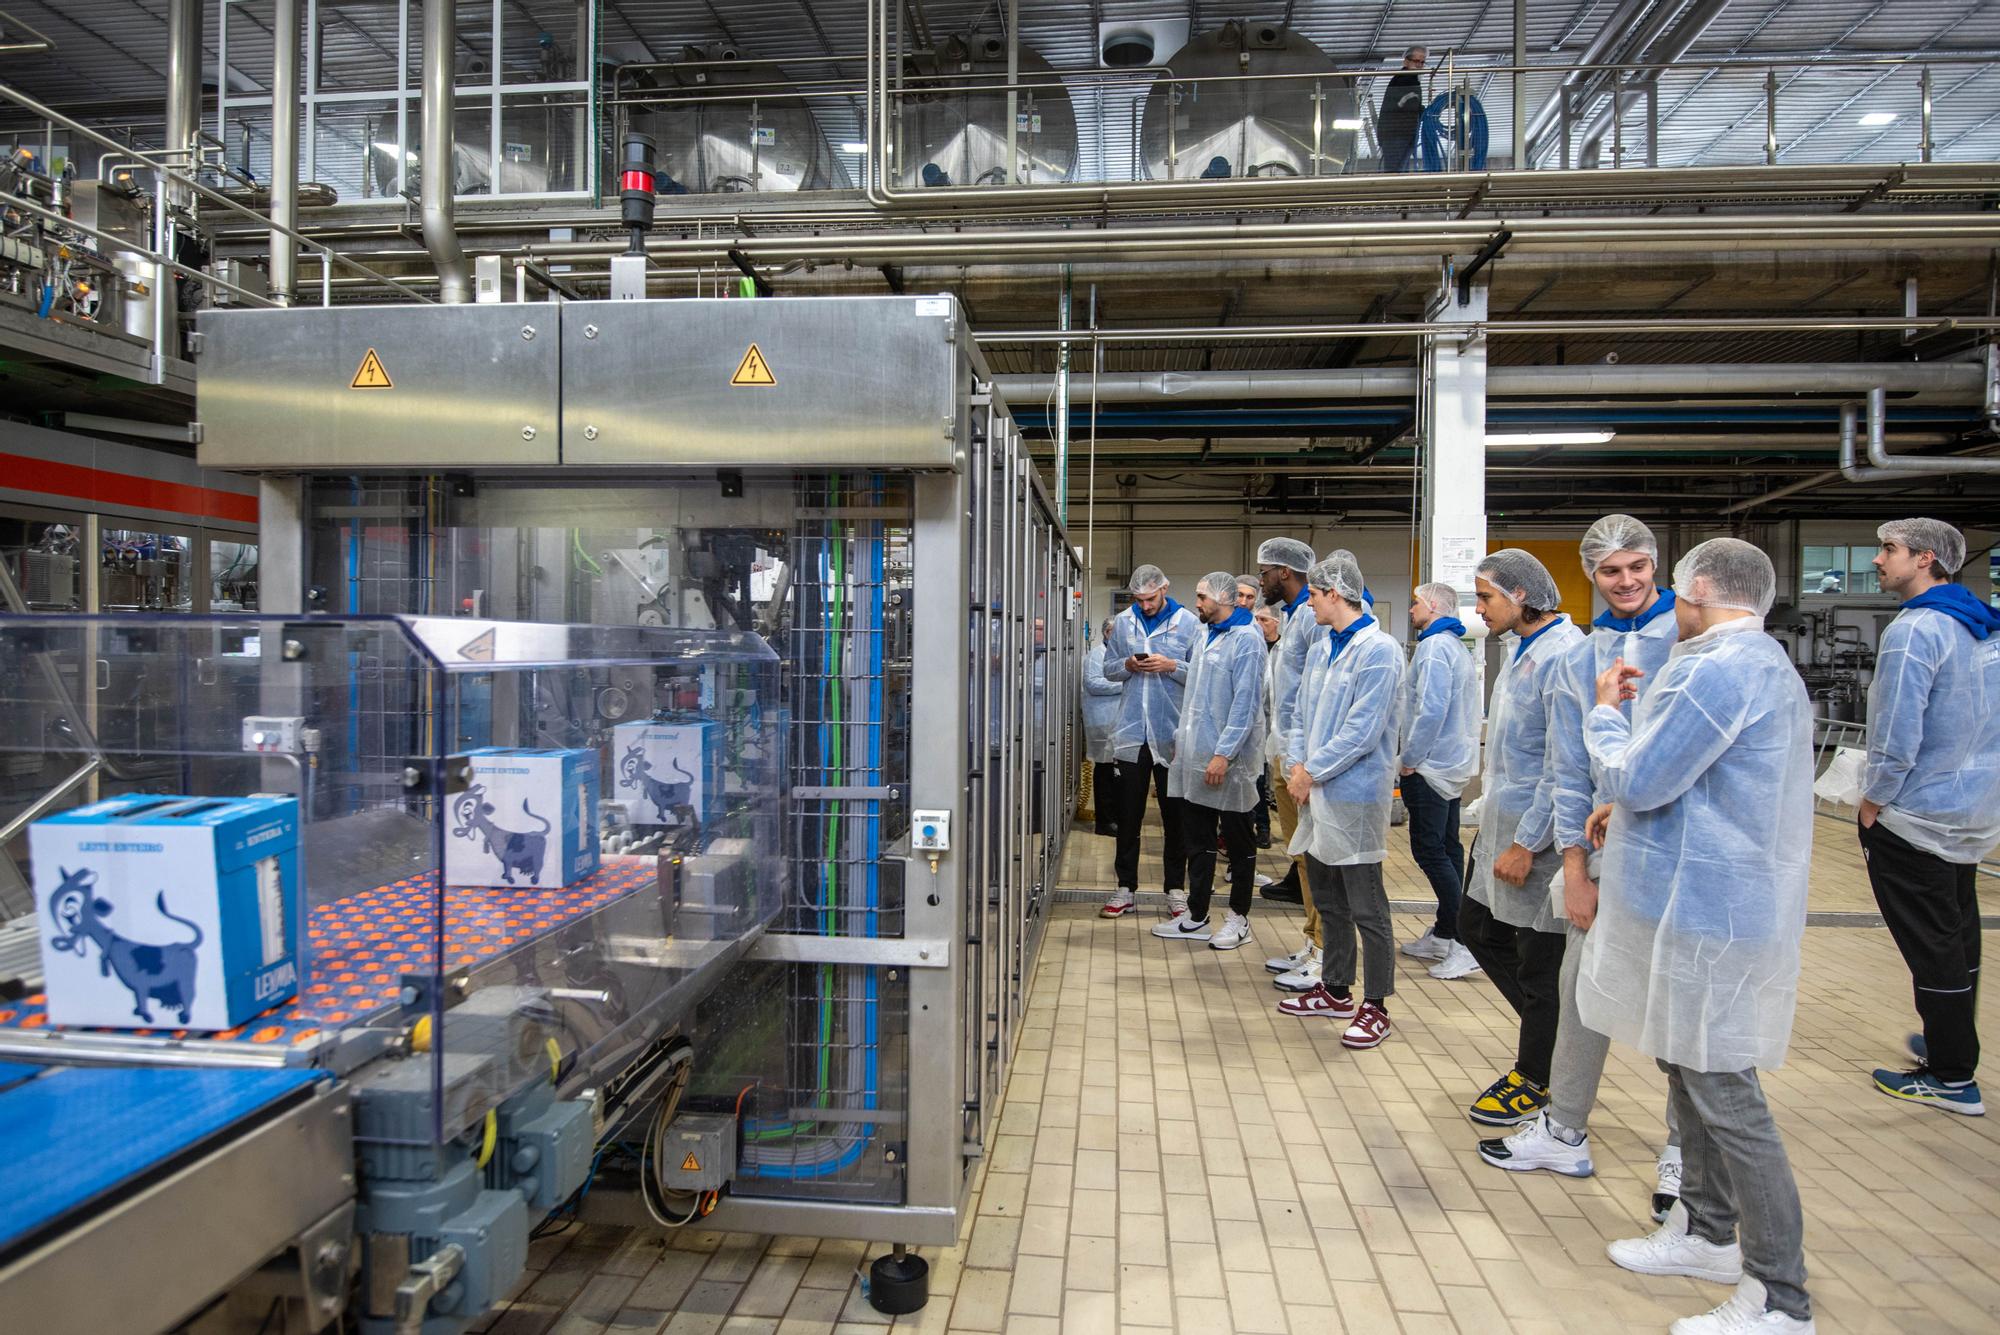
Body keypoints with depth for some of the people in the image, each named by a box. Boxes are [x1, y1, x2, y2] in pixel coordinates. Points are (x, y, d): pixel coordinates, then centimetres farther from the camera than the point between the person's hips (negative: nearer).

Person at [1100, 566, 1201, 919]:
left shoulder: (1188, 622, -2)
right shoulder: (1122, 622, 5)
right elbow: (1108, 669, 11)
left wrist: (1171, 666, -19)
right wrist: (1128, 665, -9)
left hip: (1172, 733, -2)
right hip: (1131, 731, 2)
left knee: (1175, 813, 8)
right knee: (1128, 813, 8)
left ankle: (1175, 888, 20)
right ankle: (1126, 888, 18)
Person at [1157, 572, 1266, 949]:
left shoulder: (1246, 638, -13)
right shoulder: (1205, 637, 14)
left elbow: (1245, 702, -18)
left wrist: (1223, 753, -22)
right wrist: (1181, 739, 17)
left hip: (1227, 760, -8)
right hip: (1194, 756, 8)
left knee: (1238, 842, 7)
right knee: (1197, 841, 13)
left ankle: (1238, 918, 18)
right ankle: (1195, 916, 22)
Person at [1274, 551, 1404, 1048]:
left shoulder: (1378, 651, -14)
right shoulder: (1320, 650, 12)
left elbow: (1362, 731, -19)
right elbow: (1301, 715, 16)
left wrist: (1312, 772, -13)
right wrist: (1298, 765, 0)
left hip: (1355, 796, -9)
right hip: (1316, 793, 9)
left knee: (1366, 908, 0)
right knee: (1328, 901, 18)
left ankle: (1375, 1006, 12)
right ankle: (1335, 990, 32)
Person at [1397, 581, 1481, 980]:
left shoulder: (1435, 648, -16)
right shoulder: (1456, 646, 16)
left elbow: (1431, 710, -25)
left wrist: (1410, 759, -16)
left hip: (1431, 766, -11)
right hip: (1452, 764, 11)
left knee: (1430, 851, -8)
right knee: (1447, 848, 15)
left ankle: (1466, 944, -8)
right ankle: (1444, 935, 24)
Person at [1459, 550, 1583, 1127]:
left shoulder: (1563, 656, -21)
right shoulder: (1522, 650, 10)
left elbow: (1565, 765, -23)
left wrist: (1526, 844, -20)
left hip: (1537, 835, -10)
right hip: (1501, 821, 10)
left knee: (1538, 961, 5)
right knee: (1478, 927, 19)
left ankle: (1536, 1079, 22)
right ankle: (1549, 1031, 36)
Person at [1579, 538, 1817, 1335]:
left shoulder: (1716, 670, -20)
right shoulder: (1768, 664, 16)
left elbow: (1636, 778, -19)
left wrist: (1605, 712, -2)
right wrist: (1631, 810, 14)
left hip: (1706, 912, -11)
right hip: (1710, 903, 11)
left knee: (1725, 1096, -3)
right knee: (1687, 1069, 21)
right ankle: (1707, 1232, 35)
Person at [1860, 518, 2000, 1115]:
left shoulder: (1914, 631, -21)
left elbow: (1897, 737, -24)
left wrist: (1872, 804, -11)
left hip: (1916, 820, -9)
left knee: (1932, 949, 2)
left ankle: (1952, 1078, 13)